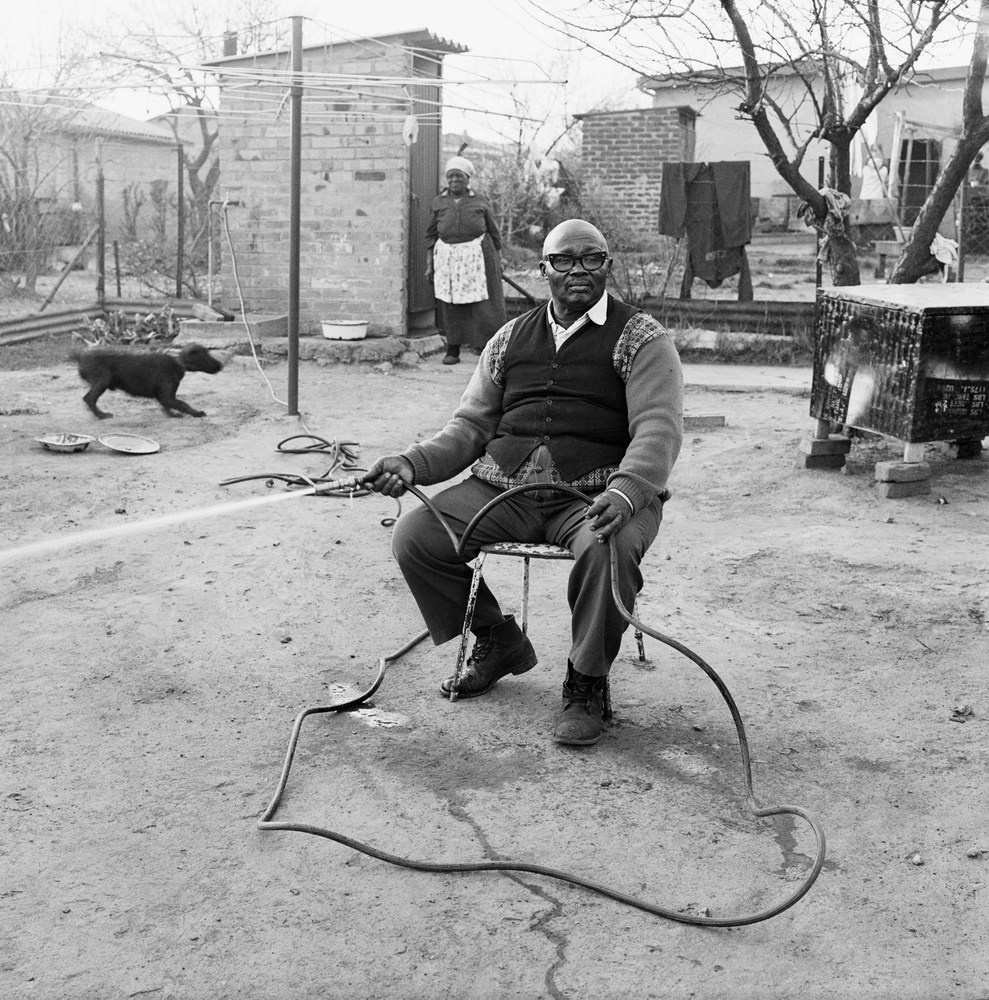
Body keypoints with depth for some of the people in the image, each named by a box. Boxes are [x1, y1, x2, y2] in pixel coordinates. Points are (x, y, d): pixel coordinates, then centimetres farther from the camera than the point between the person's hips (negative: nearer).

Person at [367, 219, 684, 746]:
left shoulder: (641, 338, 3)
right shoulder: (511, 338, 18)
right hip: (503, 487, 4)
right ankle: (496, 641, 11)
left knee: (608, 549, -37)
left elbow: (658, 427, -10)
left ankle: (587, 683, -9)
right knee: (414, 535, -14)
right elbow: (470, 426, 16)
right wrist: (413, 463, -4)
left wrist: (625, 492, -31)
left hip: (595, 495, -4)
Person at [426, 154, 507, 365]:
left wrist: (497, 262, 7)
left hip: (477, 258, -1)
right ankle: (453, 351, 11)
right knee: (450, 305, 3)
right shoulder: (438, 202, 6)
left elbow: (494, 233, 9)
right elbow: (431, 235, 10)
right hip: (447, 259, 1)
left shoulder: (480, 202, 3)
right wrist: (429, 264, 5)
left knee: (483, 305, -4)